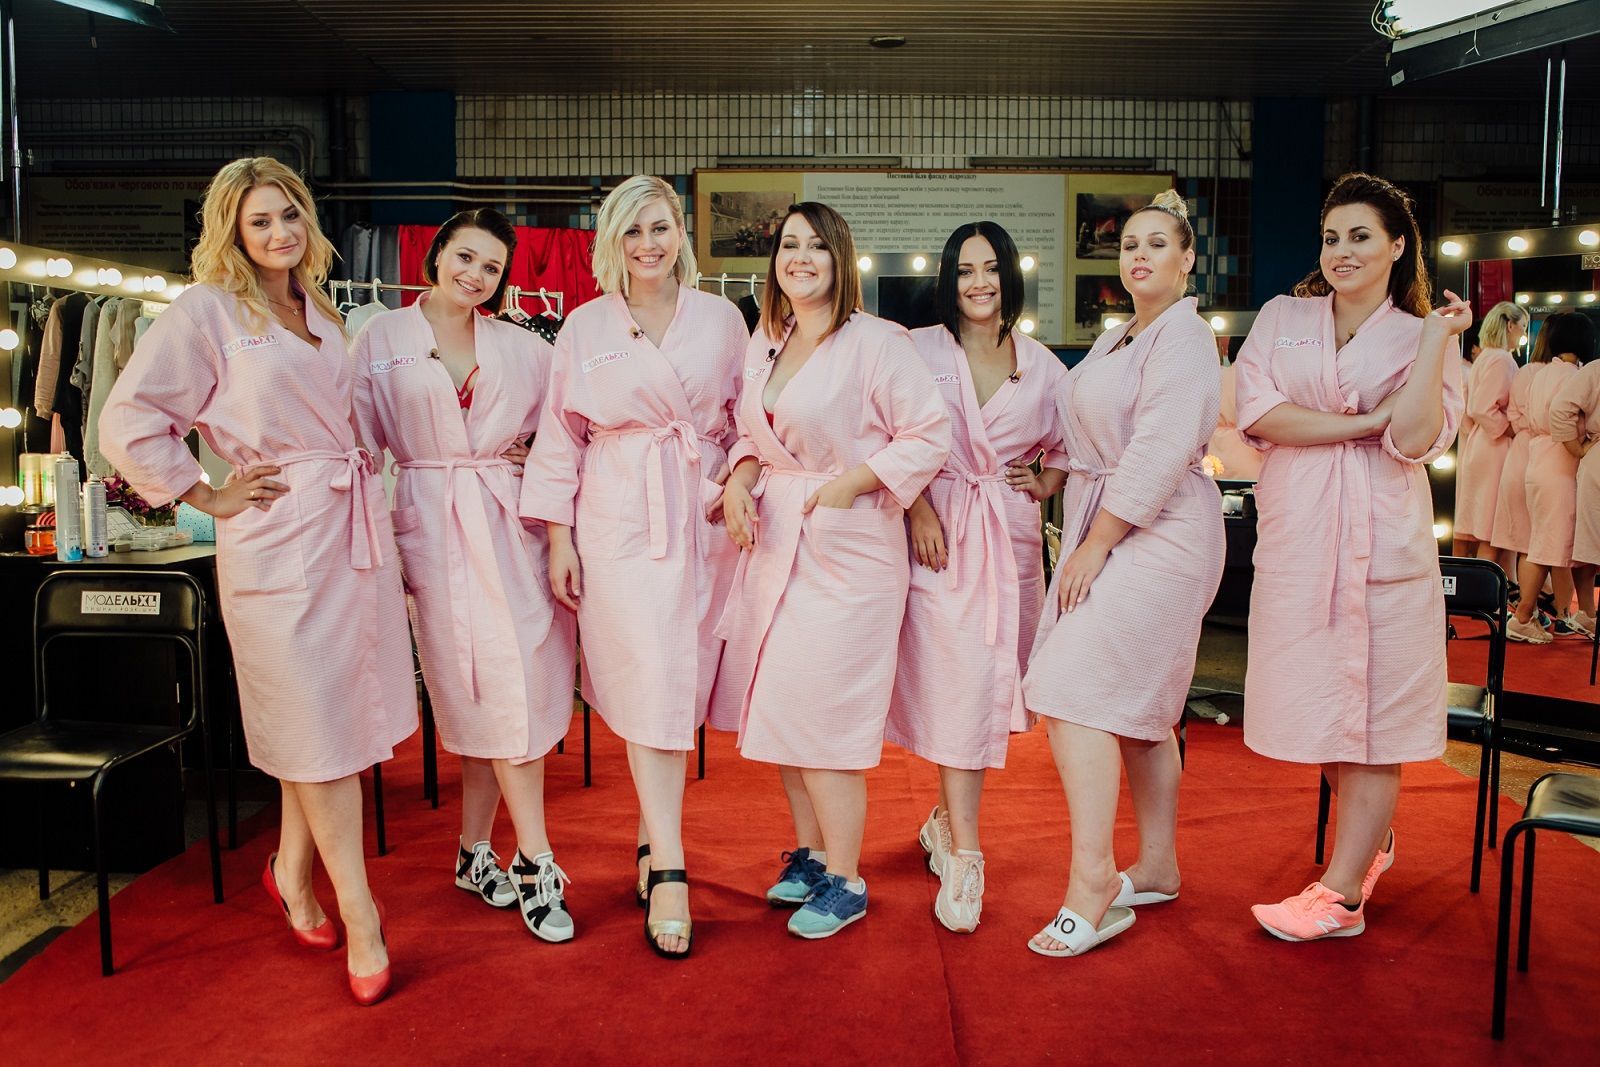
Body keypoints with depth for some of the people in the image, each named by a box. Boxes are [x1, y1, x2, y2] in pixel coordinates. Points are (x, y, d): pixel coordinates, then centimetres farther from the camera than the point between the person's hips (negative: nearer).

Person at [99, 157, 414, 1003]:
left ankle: (292, 870, 31)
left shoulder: (321, 314, 16)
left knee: (336, 710, 12)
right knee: (318, 727, 0)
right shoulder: (205, 312, -5)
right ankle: (358, 915, 10)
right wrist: (206, 496, -8)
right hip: (281, 538, -6)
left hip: (353, 524, 7)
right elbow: (127, 424, -10)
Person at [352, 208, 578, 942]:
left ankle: (475, 853, 18)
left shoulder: (521, 350, 11)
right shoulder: (381, 340, 5)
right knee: (490, 693, -4)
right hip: (431, 529, -2)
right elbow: (360, 447, 2)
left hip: (507, 523, 2)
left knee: (495, 693, 1)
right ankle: (536, 867, 3)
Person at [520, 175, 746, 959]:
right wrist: (558, 534, 1)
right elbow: (561, 435, 6)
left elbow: (746, 417, 13)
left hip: (704, 518, 2)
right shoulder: (585, 327, 6)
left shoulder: (721, 320, 8)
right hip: (621, 520, -2)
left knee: (684, 682, 4)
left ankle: (653, 843, 20)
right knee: (650, 685, -8)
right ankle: (669, 869, -5)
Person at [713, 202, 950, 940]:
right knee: (779, 704, 11)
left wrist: (850, 484, -16)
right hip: (773, 539, 7)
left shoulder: (876, 342, -9)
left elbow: (929, 435, -11)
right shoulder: (764, 342, 12)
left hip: (847, 544, -7)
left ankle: (844, 880, 10)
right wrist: (739, 481, -1)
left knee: (822, 710, -6)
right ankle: (809, 852, 29)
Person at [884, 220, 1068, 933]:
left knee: (991, 682, 6)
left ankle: (948, 819, 27)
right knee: (959, 685, -10)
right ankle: (963, 859, -4)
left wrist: (1047, 484, 5)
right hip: (941, 529, -3)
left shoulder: (1041, 365, 12)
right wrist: (918, 510, -12)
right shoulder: (919, 351, 3)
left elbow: (1070, 440, 23)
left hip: (1012, 533, 4)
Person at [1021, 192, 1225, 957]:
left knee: (1077, 693, -16)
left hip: (1151, 536, -9)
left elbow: (1160, 452, -20)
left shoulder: (1183, 337, -11)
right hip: (1105, 534, 10)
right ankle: (1157, 868, 24)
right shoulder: (1118, 340, 18)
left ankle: (1091, 884, -12)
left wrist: (1096, 544, -19)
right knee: (1139, 709, 13)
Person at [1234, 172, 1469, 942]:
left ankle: (1341, 893, 10)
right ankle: (1368, 843, 34)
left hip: (1384, 541, -2)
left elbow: (1416, 439, -11)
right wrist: (1367, 422, -9)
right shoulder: (1283, 319, 10)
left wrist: (1437, 338, -12)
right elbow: (1255, 413, -7)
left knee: (1375, 712, 1)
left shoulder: (1421, 339, 6)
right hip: (1296, 538, 2)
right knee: (1322, 705, 9)